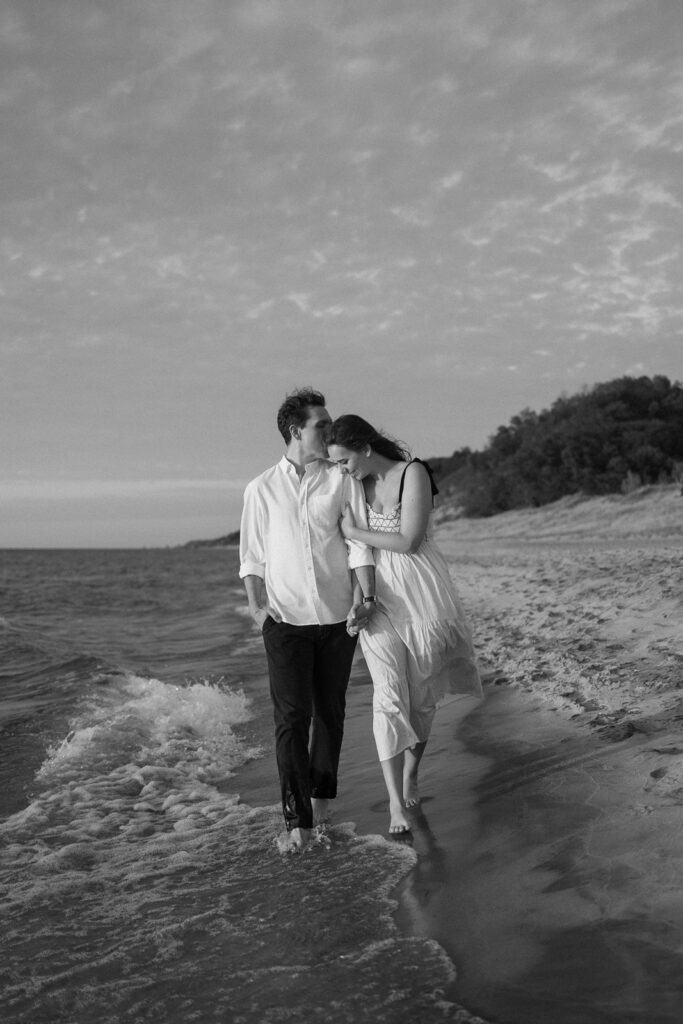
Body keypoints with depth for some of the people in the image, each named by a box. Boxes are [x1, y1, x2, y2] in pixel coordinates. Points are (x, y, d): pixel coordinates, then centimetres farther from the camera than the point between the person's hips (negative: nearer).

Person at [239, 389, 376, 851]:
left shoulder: (343, 481, 4)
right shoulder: (262, 489, 6)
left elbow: (358, 544, -1)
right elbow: (252, 555, 8)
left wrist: (367, 596, -13)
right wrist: (257, 606, -4)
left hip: (337, 617, 1)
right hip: (286, 620, -1)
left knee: (330, 711, 11)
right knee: (291, 718, -6)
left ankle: (321, 794, 31)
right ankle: (297, 820, -3)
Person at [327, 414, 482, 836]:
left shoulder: (414, 473, -12)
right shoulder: (358, 485, 3)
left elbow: (408, 541, -18)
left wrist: (355, 532, -12)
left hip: (420, 591, -3)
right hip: (379, 595, 3)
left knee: (422, 694, 9)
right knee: (389, 695, -7)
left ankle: (411, 774, 33)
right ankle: (396, 802, -5)